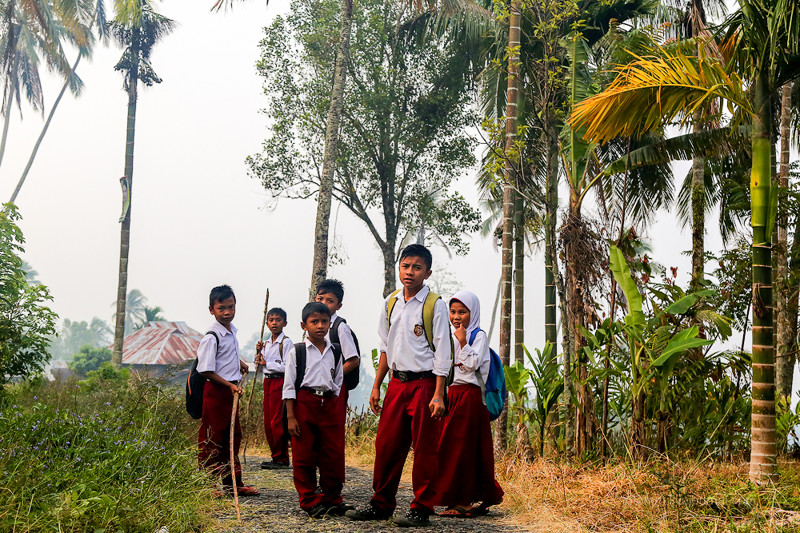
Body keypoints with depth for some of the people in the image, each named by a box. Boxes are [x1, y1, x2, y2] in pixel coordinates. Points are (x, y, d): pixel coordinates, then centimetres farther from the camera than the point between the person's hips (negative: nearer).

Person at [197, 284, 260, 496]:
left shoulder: (232, 330, 8)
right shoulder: (212, 337, -18)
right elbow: (206, 371, -20)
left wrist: (239, 362, 19)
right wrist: (230, 385, -21)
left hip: (231, 390, 9)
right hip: (216, 391, -9)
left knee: (233, 436, 14)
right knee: (211, 439, 0)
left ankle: (234, 483, 23)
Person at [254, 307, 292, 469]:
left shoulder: (286, 342, -8)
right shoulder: (266, 343, 14)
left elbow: (286, 366, -16)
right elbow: (259, 365, 20)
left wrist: (266, 363, -12)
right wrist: (258, 352, 4)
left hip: (280, 382, -8)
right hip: (267, 382, 8)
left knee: (277, 421, -8)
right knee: (268, 422, 9)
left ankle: (282, 459, 0)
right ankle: (276, 456, 18)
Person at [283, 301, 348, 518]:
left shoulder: (335, 352, 10)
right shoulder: (296, 351, -1)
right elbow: (289, 386, -2)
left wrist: (337, 409, 10)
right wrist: (290, 416, -7)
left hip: (329, 405, 3)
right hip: (304, 404, -3)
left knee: (334, 455, 4)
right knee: (304, 456, 2)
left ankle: (331, 498, 19)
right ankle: (310, 502, 14)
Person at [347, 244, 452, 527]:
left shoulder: (435, 305, -6)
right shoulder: (391, 302, 10)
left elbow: (443, 353, -8)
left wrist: (438, 394, -14)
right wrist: (376, 386, 13)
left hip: (424, 384, -5)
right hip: (397, 383, 5)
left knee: (425, 448, 1)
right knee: (386, 444, 8)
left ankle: (422, 509, 12)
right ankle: (381, 504, 21)